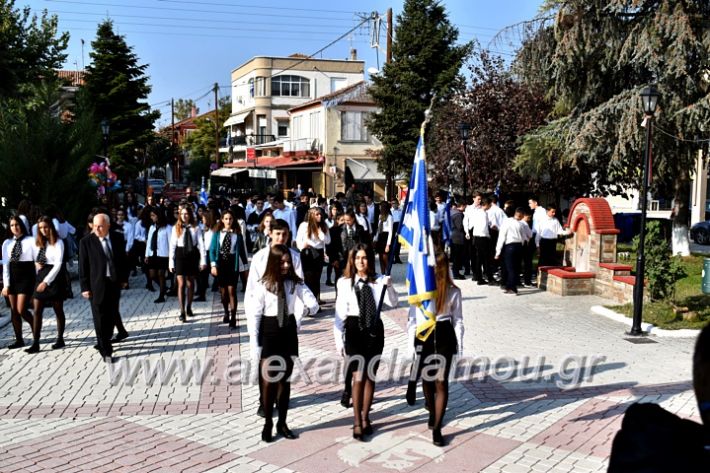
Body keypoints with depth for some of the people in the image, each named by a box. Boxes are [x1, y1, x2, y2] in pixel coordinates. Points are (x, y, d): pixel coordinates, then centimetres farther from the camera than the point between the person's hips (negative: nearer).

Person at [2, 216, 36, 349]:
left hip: (26, 278, -5)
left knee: (21, 310, -11)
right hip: (12, 278, 5)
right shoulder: (7, 243, 7)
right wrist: (6, 284, 0)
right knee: (13, 311, 6)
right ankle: (19, 340, 14)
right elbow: (5, 265, 6)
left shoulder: (30, 241, -4)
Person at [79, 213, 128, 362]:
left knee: (112, 316, 14)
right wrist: (85, 287, -9)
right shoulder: (86, 241, -8)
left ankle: (105, 342, 33)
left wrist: (124, 278, 8)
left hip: (114, 283, 4)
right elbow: (83, 266, -6)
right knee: (100, 319, -1)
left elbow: (123, 259, 11)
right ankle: (106, 351, 6)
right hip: (97, 285, -4)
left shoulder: (118, 239, 2)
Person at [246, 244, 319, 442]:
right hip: (269, 334, -3)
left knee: (285, 380, 12)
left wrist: (307, 308, -24)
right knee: (268, 381, 3)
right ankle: (268, 424, 19)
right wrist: (255, 344, -10)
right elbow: (254, 316, -9)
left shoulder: (296, 283, -2)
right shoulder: (263, 286, -10)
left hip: (289, 333, 3)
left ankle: (282, 423, 24)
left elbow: (314, 304, -6)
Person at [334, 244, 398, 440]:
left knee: (370, 376, 11)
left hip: (374, 329, 2)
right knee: (358, 377, -5)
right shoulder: (344, 283, -2)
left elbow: (393, 303, -9)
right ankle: (357, 422, 4)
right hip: (354, 329, -2)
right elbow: (340, 313, -1)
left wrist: (389, 286, -26)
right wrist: (339, 339, -3)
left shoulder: (378, 281, 1)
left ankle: (365, 417, 25)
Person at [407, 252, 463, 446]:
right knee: (427, 379, 10)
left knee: (441, 382, 5)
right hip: (423, 336, 0)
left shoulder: (453, 291, -4)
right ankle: (433, 412, 27)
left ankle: (437, 428, 15)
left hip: (444, 337, 0)